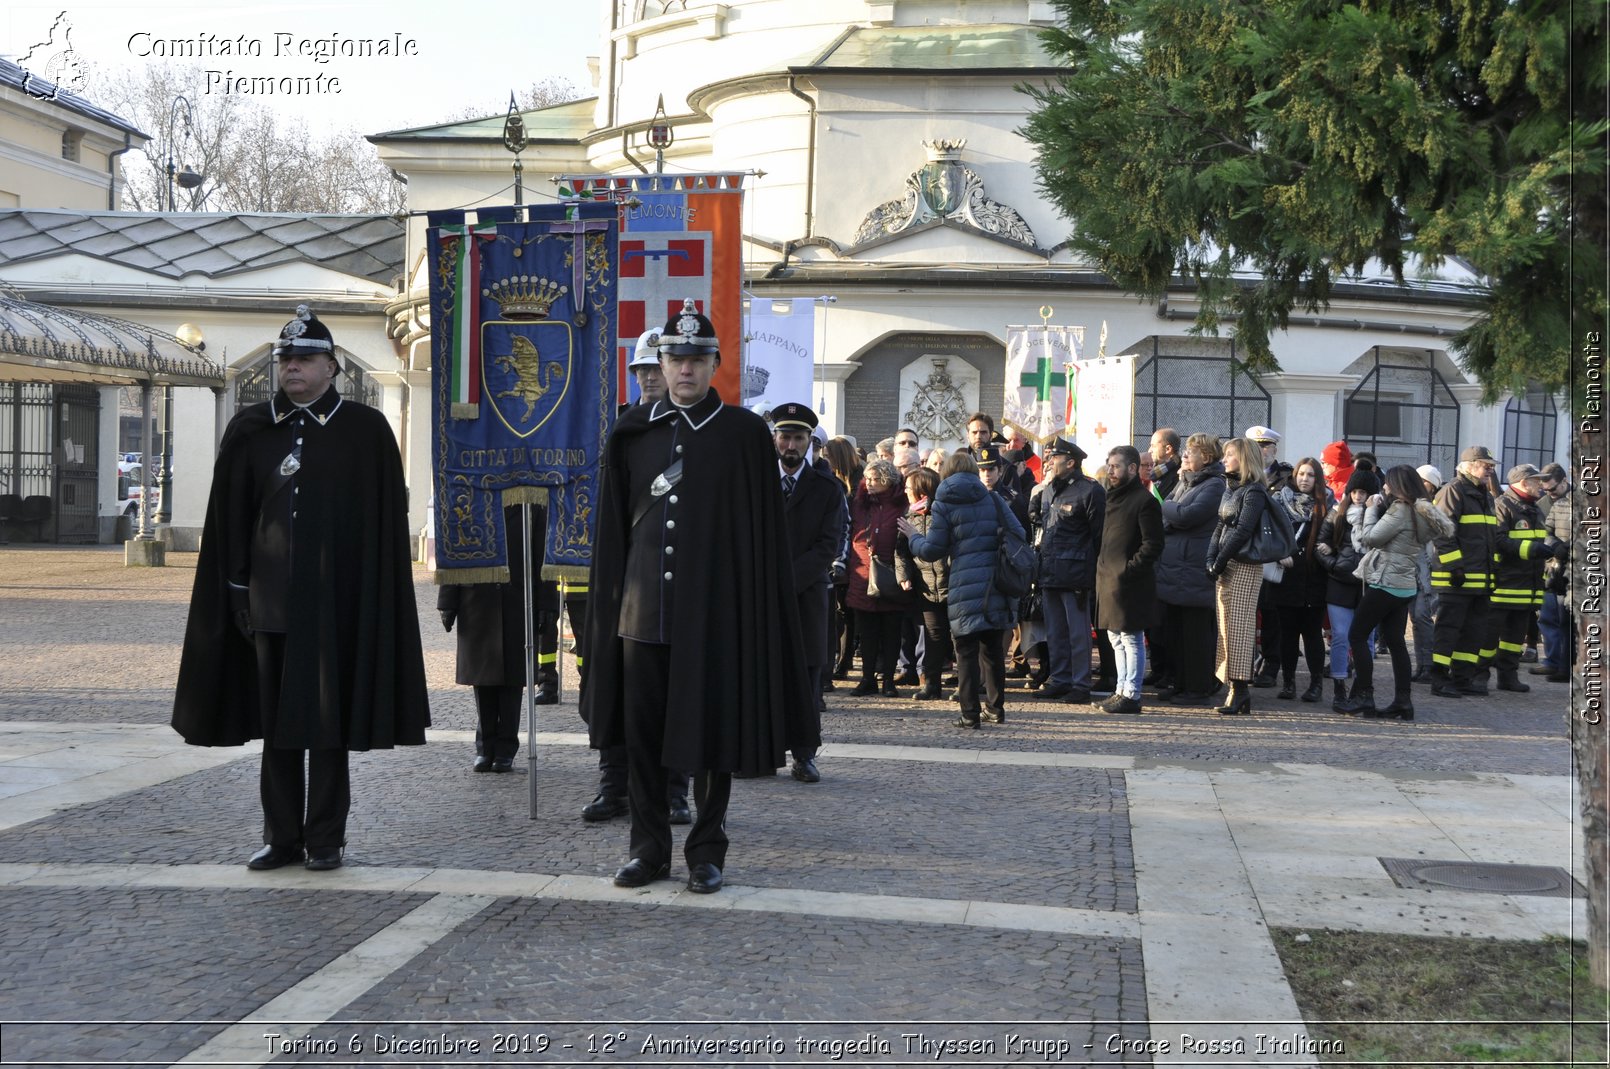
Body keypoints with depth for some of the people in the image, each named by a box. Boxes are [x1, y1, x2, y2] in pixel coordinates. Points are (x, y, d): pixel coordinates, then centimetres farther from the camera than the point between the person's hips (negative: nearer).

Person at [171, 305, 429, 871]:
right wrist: (238, 589, 2)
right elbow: (230, 521, 8)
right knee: (275, 719, 7)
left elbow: (386, 522, -2)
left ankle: (326, 838, 11)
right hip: (270, 598, 3)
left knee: (328, 718, 2)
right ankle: (281, 836, 16)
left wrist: (375, 600, -7)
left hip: (335, 598, -3)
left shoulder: (365, 430, -1)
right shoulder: (250, 430, 7)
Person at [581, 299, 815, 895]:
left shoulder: (745, 435, 0)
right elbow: (613, 531, 12)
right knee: (641, 732, 6)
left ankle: (707, 851, 14)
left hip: (713, 610, -3)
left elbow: (764, 534, -1)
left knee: (712, 732, 3)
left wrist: (757, 614, -6)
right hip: (642, 610, 3)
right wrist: (611, 599, 6)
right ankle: (649, 846, 18)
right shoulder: (631, 433, 9)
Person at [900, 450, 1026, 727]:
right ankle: (995, 708, 22)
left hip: (965, 587, -4)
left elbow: (933, 550, 0)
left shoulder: (943, 504, 0)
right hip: (998, 586, 4)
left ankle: (970, 713, -1)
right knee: (993, 649, 15)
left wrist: (914, 537, 20)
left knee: (967, 652, 1)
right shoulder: (993, 499, 8)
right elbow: (1018, 534, 4)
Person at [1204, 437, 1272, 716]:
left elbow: (1242, 532, -15)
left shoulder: (1253, 492, -8)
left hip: (1244, 566, -9)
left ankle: (1240, 691, -11)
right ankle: (1235, 691, 9)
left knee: (1238, 627, -11)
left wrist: (1219, 563, -14)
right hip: (1225, 567, 9)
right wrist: (1211, 560, 0)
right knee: (1225, 626, 6)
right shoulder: (1230, 489, 18)